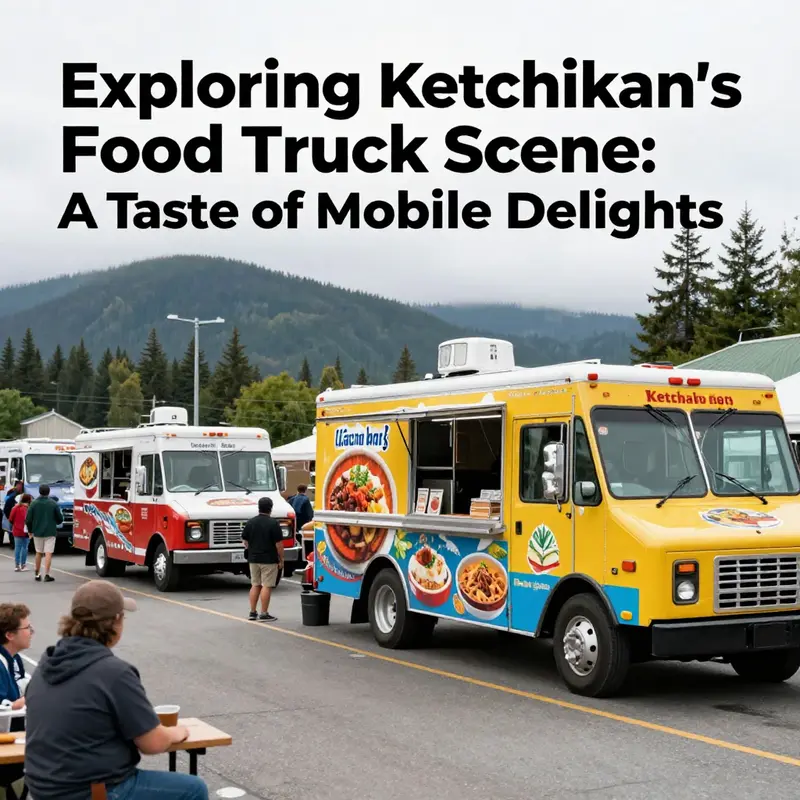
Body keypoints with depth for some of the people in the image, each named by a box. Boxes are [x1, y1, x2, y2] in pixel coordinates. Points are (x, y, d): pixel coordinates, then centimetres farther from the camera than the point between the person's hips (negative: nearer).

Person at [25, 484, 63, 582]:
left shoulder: (34, 503, -4)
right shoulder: (53, 503, -8)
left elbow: (28, 519, -3)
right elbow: (60, 519, -3)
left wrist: (30, 530, 13)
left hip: (37, 532, 3)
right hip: (50, 532, -2)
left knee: (39, 553, 17)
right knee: (48, 553, -3)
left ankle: (37, 573, 26)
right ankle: (47, 575, -9)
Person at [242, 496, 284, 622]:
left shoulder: (250, 522, 4)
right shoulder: (273, 523, -11)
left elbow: (245, 541, 11)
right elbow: (279, 544, -12)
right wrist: (281, 560, -4)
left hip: (253, 559, 5)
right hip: (269, 560, -5)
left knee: (255, 585, 13)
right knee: (267, 586, -2)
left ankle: (252, 612, 14)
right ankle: (264, 614, -3)